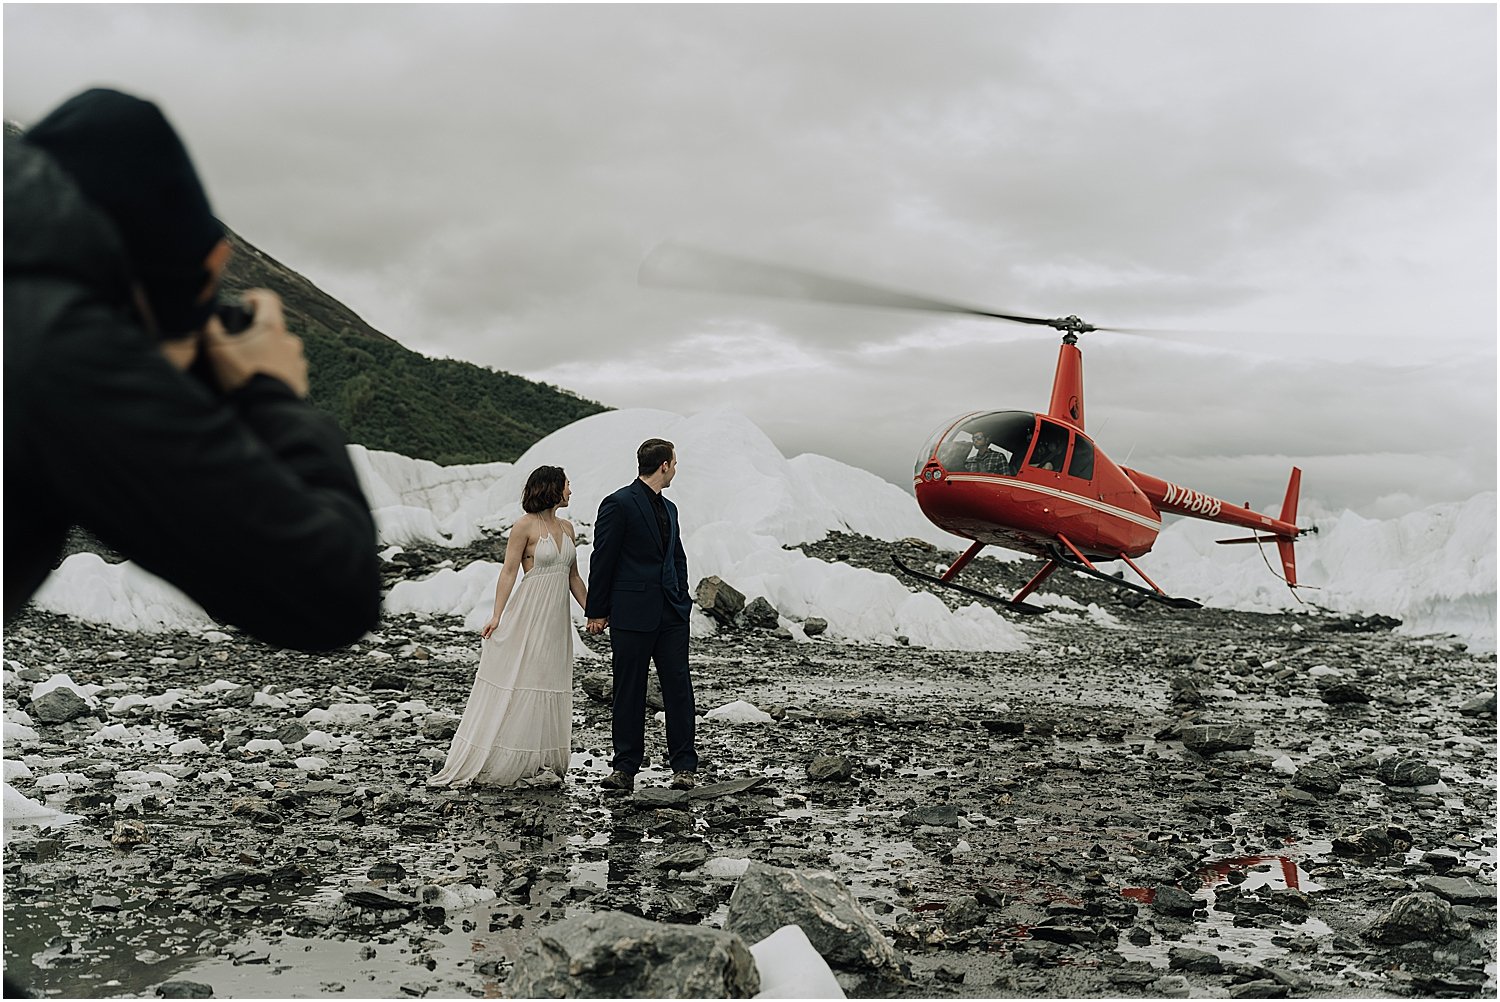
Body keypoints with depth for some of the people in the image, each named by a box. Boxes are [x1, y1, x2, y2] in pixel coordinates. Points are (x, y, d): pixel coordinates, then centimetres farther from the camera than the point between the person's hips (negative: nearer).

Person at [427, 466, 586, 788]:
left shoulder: (567, 527, 13)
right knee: (513, 687, -5)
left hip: (556, 618, 7)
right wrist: (496, 616, -18)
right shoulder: (525, 526, -7)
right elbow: (508, 572, -10)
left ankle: (537, 764, 14)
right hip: (529, 615, -7)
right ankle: (479, 763, 2)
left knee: (548, 688, 7)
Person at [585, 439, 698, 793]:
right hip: (633, 614, -6)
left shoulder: (669, 508, 17)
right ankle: (625, 768, 12)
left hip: (671, 614, 6)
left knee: (679, 687, 3)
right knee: (629, 692, 3)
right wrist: (597, 612, -6)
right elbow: (602, 560, -7)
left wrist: (682, 602, 12)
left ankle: (683, 766, 9)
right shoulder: (618, 504, -7)